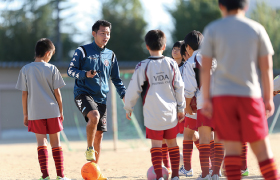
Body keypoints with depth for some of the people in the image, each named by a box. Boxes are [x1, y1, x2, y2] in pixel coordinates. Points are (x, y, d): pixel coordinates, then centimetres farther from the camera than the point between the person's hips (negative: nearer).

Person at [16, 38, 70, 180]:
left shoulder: (25, 70, -1)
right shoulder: (52, 69, -4)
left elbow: (24, 94, 0)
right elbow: (57, 92, -1)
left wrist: (25, 114, 7)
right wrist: (61, 111, 9)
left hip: (35, 112, 1)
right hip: (52, 111, 0)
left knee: (41, 142, 2)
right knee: (55, 142, 9)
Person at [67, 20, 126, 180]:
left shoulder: (110, 55, 14)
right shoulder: (83, 51, 0)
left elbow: (116, 79, 20)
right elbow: (71, 70, -3)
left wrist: (124, 95, 6)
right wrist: (85, 74, -21)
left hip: (101, 97, 5)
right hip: (83, 93, -5)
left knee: (99, 134, 3)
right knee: (94, 116, -34)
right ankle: (89, 149, -13)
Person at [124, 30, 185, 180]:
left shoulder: (142, 66, -7)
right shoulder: (171, 64, 2)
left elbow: (133, 89, -4)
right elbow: (179, 87, 8)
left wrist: (128, 108, 10)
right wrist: (181, 108, 18)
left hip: (153, 113, -3)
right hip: (171, 111, 3)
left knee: (156, 145, 0)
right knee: (172, 143, 12)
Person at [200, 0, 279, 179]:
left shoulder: (212, 30, 3)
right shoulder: (257, 29, 4)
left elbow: (205, 68, 0)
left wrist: (206, 99, 3)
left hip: (222, 95, 0)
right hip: (250, 95, 0)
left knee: (232, 147, 2)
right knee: (262, 147, 4)